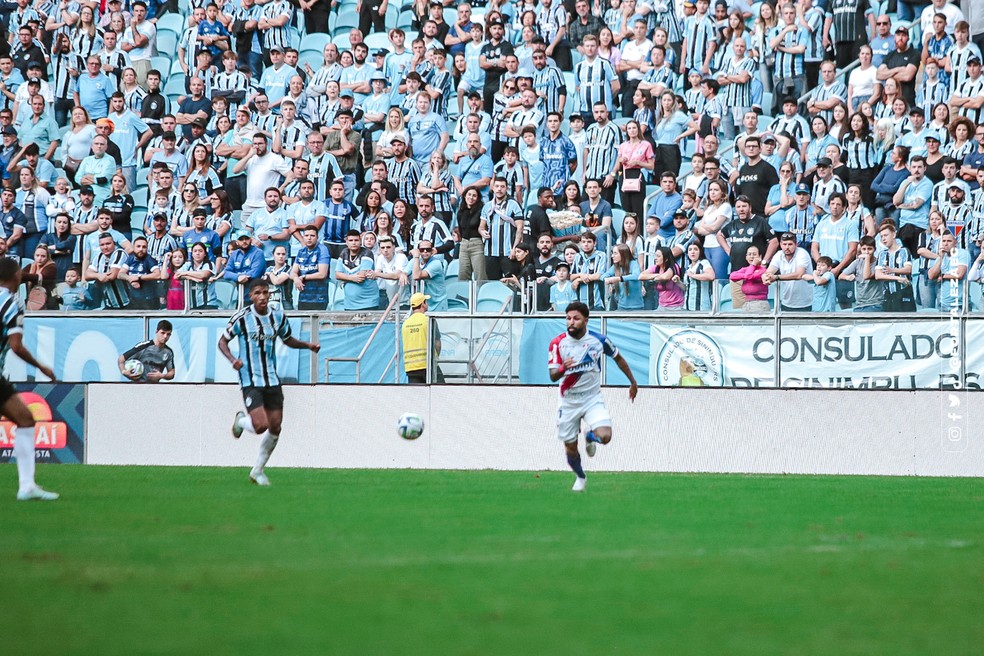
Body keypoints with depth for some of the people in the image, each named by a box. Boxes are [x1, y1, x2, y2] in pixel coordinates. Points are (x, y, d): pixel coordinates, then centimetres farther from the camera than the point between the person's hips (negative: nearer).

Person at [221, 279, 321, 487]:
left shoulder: (278, 316, 3)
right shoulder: (241, 318, -10)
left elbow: (288, 339, 20)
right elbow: (223, 341, -2)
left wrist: (307, 345, 3)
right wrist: (232, 360, -21)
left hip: (272, 380, 5)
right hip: (250, 381, -5)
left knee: (275, 427, 4)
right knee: (260, 426, -17)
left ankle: (258, 470, 22)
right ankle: (241, 421, 20)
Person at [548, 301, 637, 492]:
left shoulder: (599, 340, -10)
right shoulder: (558, 343, -12)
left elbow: (618, 358, 9)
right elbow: (553, 376, -16)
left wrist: (632, 382, 17)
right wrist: (563, 368, -40)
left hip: (592, 398, -1)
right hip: (568, 401, 1)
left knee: (604, 436, -22)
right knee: (570, 448, 5)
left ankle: (590, 437, 16)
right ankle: (580, 477, 36)